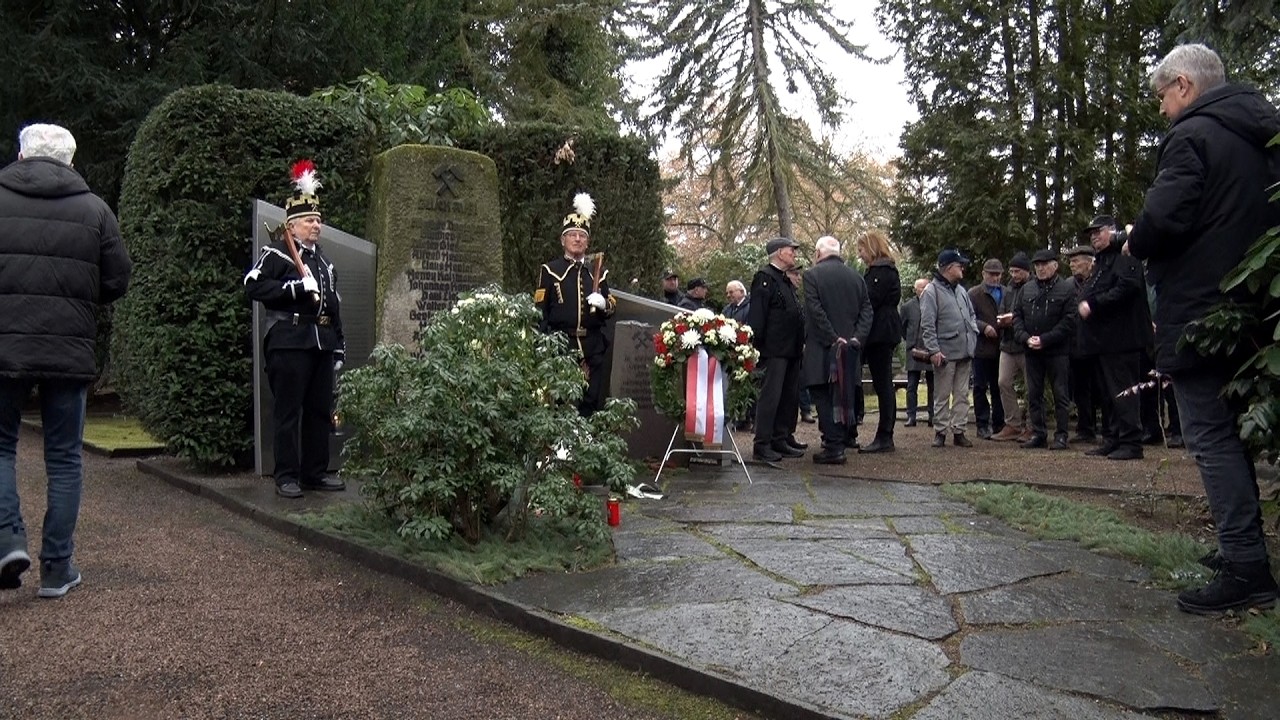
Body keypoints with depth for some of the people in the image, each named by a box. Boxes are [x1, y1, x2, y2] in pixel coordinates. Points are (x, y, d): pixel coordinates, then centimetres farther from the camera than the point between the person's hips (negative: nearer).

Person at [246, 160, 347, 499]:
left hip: (322, 342, 7)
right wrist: (298, 287, -19)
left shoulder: (323, 259, 21)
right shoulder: (276, 253, -1)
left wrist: (339, 345, 18)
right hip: (289, 341, -7)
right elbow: (254, 286, -15)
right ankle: (287, 476, 3)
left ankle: (316, 472, 17)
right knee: (287, 411, -3)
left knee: (321, 411, 9)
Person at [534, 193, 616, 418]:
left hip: (592, 349, 4)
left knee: (592, 403, 4)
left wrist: (603, 304, -6)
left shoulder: (597, 272, 16)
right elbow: (540, 312, -1)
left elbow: (611, 309, 17)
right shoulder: (550, 270, 3)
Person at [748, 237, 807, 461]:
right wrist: (757, 344, -21)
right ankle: (762, 445, -6)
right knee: (770, 395, -9)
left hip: (791, 350, 10)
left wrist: (801, 343, 18)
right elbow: (756, 315, -16)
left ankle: (782, 439, 20)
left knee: (790, 396, 12)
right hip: (774, 350, -10)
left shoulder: (786, 281, 21)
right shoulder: (764, 278, -8)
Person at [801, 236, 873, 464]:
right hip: (850, 348, 5)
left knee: (825, 396, -3)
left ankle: (834, 447, -7)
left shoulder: (812, 275, -6)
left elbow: (815, 311, -15)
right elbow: (866, 310, 4)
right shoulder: (855, 276, 10)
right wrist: (857, 338, -2)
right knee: (844, 395, 16)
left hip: (822, 349, -5)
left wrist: (833, 339, -13)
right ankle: (845, 438, 26)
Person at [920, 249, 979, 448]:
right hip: (945, 353, -7)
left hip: (965, 352, 7)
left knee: (962, 394, 9)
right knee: (942, 395, 1)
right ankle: (940, 431, 9)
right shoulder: (932, 291, -8)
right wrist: (933, 350, -18)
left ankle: (958, 431, 15)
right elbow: (927, 325, -13)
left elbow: (972, 315, 26)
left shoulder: (961, 290, 15)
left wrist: (973, 331, 8)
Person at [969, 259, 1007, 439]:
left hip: (1002, 348, 3)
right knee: (981, 387, 2)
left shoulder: (1008, 293, 12)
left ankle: (998, 423, 18)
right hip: (982, 348, -3)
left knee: (999, 387, 9)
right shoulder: (974, 294, 1)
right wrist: (984, 327, -19)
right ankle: (983, 425, 8)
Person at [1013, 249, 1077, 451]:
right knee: (1033, 394, 8)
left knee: (1060, 394, 0)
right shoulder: (1027, 289, 12)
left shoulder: (1067, 289, -3)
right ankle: (1038, 434, 16)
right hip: (1031, 351, 5)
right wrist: (1025, 338, -7)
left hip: (1057, 351, -5)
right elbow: (1017, 316, 11)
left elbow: (1069, 320, -11)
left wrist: (1044, 340, -16)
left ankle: (1061, 436, 6)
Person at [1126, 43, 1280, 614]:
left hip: (1199, 310, -9)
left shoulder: (1192, 136, -12)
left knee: (1210, 437, -6)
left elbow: (1164, 218, -24)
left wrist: (1135, 244, -3)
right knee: (1234, 432, 18)